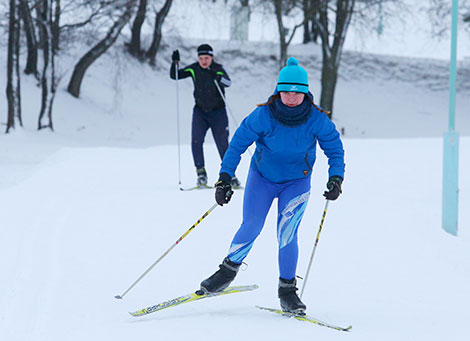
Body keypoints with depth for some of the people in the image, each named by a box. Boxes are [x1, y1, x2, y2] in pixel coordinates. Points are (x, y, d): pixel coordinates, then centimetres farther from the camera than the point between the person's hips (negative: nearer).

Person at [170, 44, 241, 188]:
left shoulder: (218, 68, -10)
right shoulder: (193, 69, -1)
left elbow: (228, 82, -27)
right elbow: (174, 76, 1)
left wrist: (218, 77, -46)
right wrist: (174, 63, -17)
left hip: (218, 112, -2)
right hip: (200, 111, 2)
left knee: (223, 144, -2)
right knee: (196, 141, -14)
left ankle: (230, 174, 11)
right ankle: (201, 173, -6)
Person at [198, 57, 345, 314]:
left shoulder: (316, 119, -17)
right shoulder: (263, 115, -20)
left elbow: (335, 149, -5)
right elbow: (238, 143, -13)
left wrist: (336, 178, -20)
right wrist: (224, 178, -19)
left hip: (297, 182, 0)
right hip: (262, 177, 0)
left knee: (287, 234, -13)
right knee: (251, 227, -13)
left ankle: (287, 289, 2)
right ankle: (228, 270, 11)